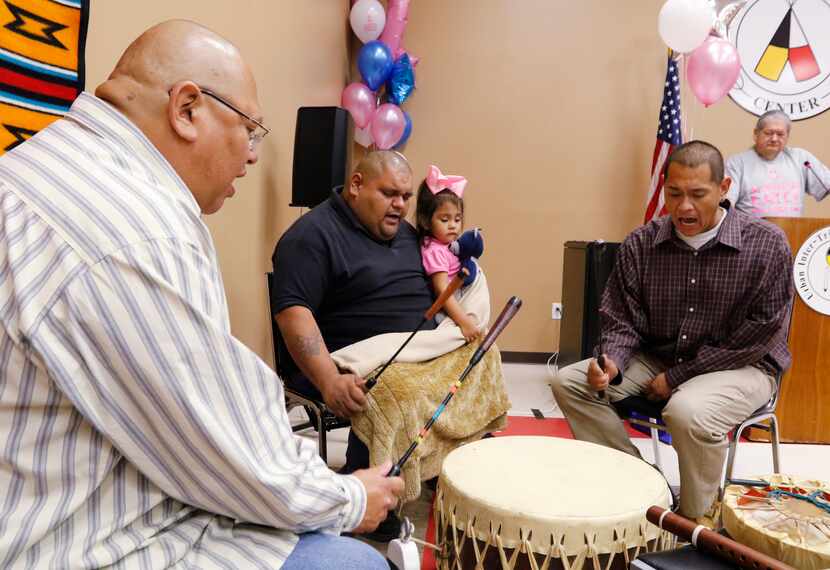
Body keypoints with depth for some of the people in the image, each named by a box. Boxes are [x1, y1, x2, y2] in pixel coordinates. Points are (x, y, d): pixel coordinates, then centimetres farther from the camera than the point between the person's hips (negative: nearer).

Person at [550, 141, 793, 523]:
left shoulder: (767, 245, -12)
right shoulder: (641, 244, -5)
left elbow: (761, 333, -13)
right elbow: (621, 319, -2)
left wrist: (678, 375, -15)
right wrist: (612, 362, -25)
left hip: (740, 365, -4)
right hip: (656, 357, 4)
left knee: (688, 411, -36)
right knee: (570, 383, -12)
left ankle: (694, 521, -7)